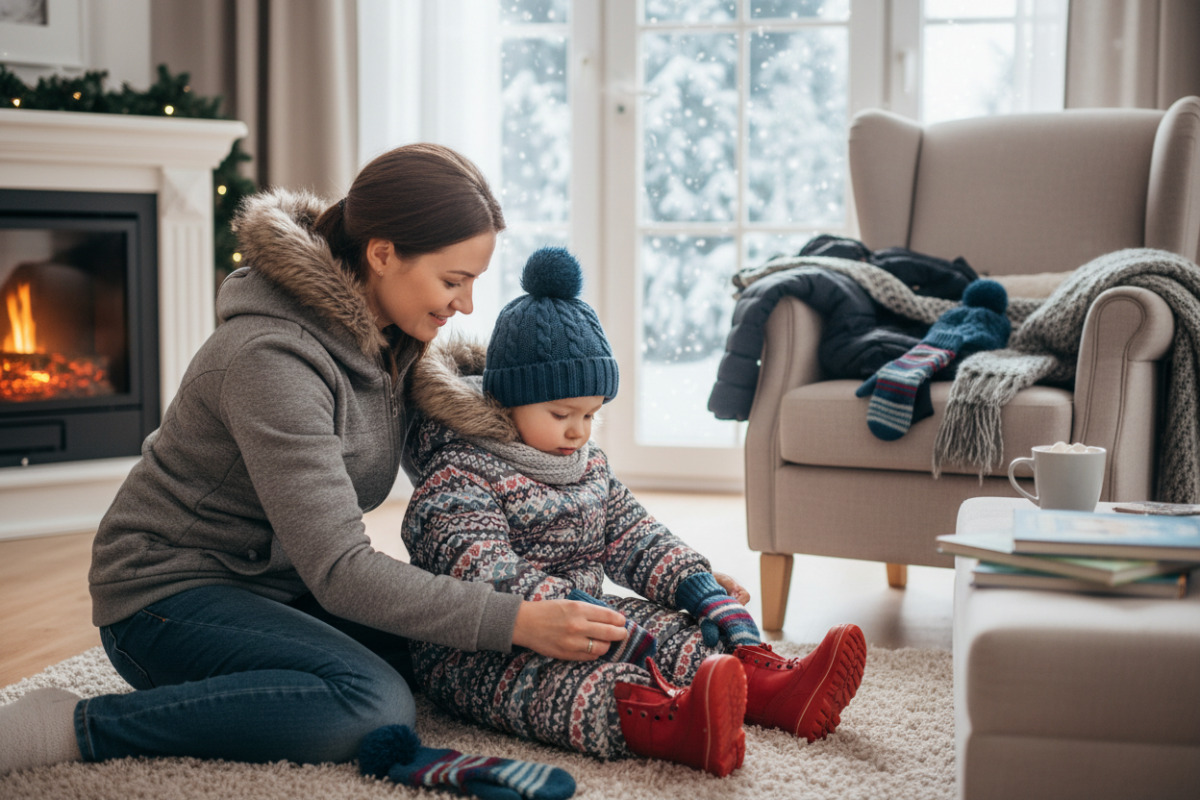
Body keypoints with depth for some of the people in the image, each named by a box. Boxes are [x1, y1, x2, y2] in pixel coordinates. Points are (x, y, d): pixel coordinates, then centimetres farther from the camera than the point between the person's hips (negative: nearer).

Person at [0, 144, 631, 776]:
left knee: (454, 651, -2)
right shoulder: (271, 358, -28)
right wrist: (515, 622, -34)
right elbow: (338, 569, -31)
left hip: (280, 582, 9)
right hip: (170, 594, -9)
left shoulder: (391, 335, -1)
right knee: (374, 705, -30)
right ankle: (81, 725, -19)